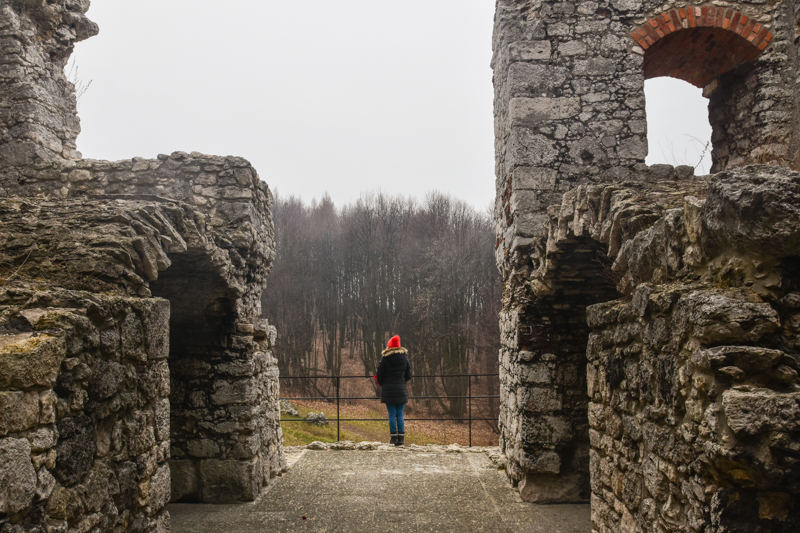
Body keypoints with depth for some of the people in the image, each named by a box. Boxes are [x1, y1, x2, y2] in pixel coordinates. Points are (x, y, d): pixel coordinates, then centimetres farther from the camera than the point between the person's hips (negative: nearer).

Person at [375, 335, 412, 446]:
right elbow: (408, 375, 8)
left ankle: (394, 437, 0)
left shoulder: (385, 358, -7)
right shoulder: (404, 358, 3)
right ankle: (401, 438, 4)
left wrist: (382, 384, 16)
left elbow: (379, 375, -4)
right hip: (401, 389, 3)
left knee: (392, 414, 2)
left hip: (388, 390, -3)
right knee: (400, 414, 6)